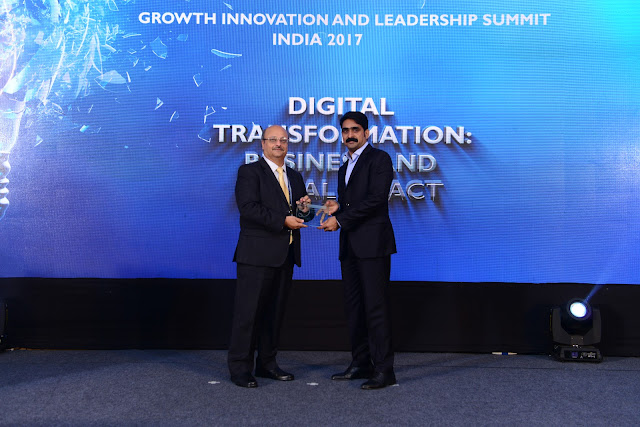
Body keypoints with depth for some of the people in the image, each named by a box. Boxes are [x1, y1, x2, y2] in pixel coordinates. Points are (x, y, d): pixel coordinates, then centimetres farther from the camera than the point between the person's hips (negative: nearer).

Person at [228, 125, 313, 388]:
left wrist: (305, 210, -2)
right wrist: (283, 221, -21)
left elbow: (303, 215, 22)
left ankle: (267, 364, 23)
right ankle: (239, 367, 5)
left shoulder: (295, 177, 19)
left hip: (285, 256, 7)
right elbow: (249, 208, -16)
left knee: (275, 311, 12)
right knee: (248, 311, -3)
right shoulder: (249, 172, -3)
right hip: (257, 254, -7)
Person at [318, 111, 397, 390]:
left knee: (375, 306, -9)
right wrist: (337, 207, 7)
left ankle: (384, 369, -4)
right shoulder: (345, 169, 23)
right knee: (353, 306, 10)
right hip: (350, 246, 9)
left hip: (373, 243, -8)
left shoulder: (379, 159, -3)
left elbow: (376, 199, -15)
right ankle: (361, 364, 19)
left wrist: (340, 220, -13)